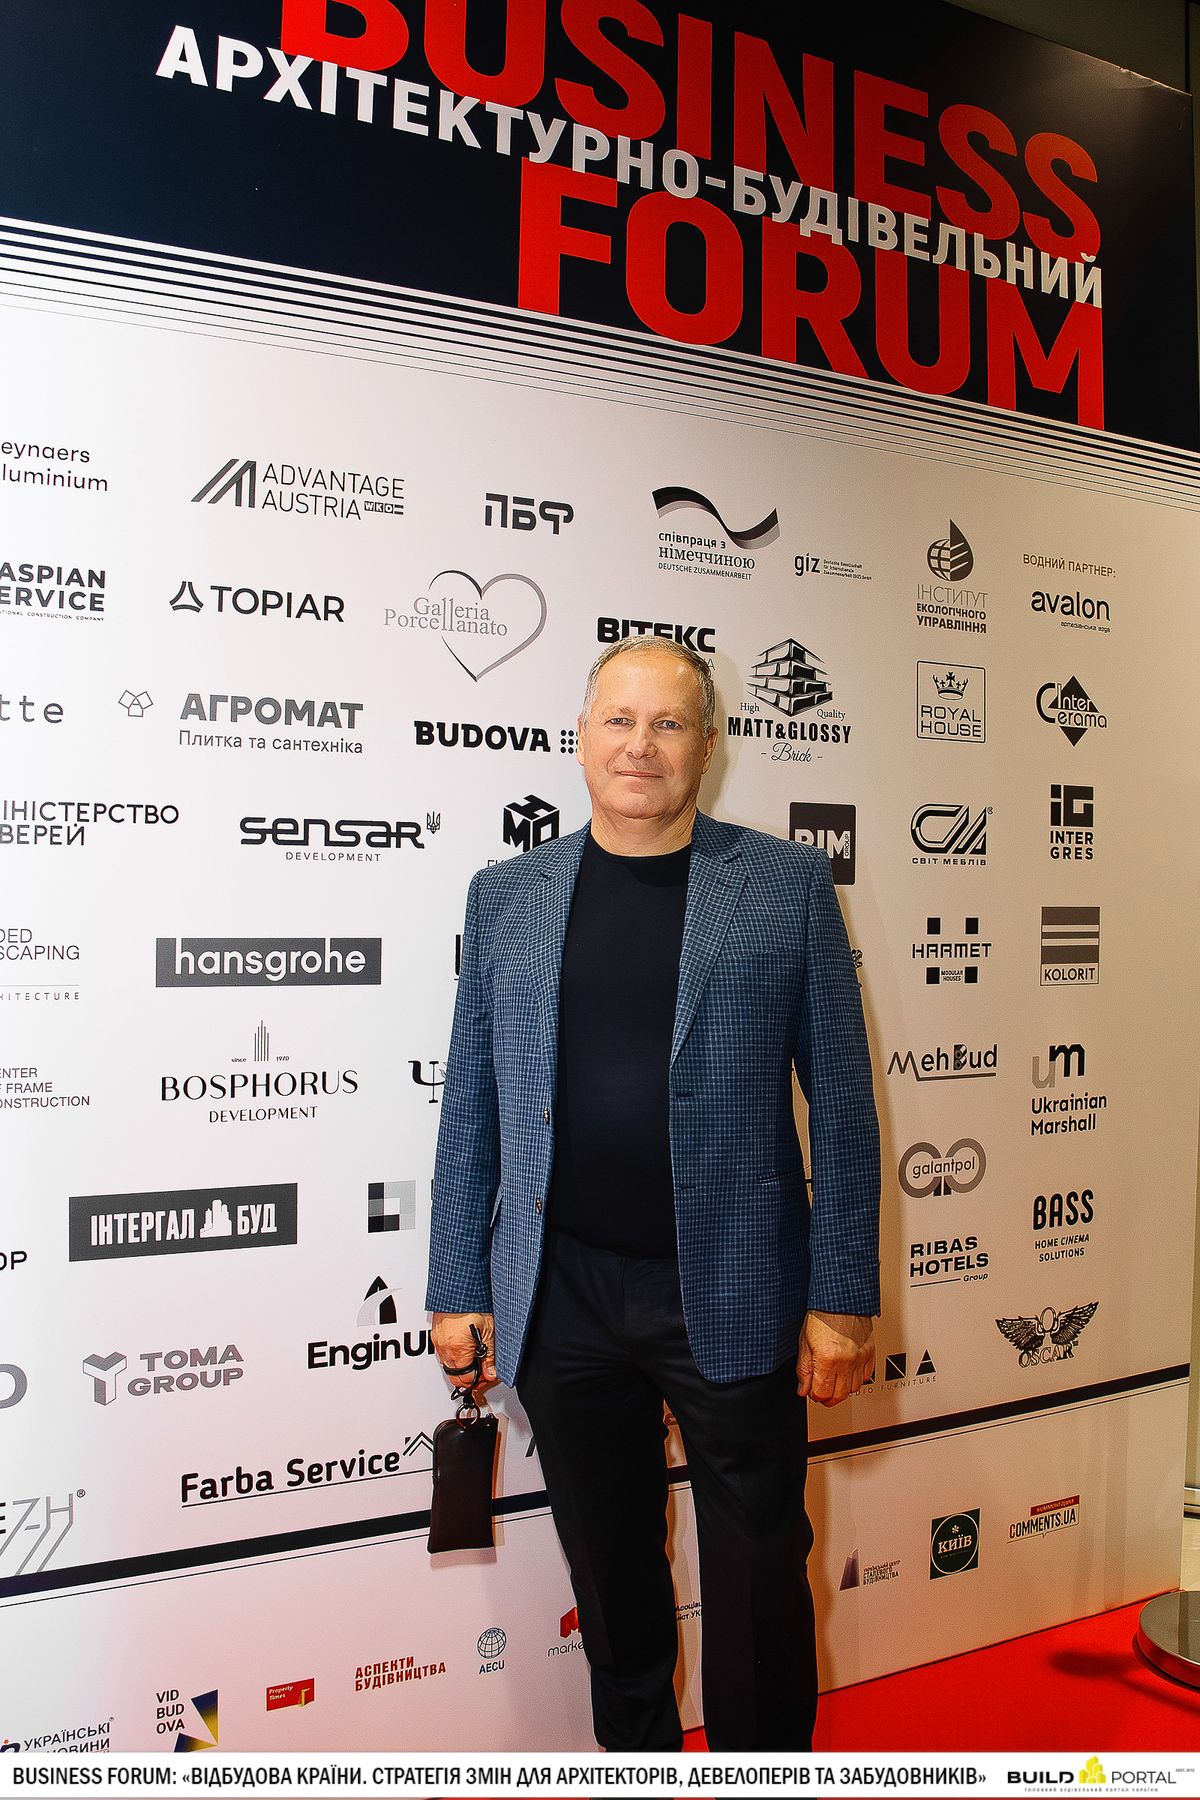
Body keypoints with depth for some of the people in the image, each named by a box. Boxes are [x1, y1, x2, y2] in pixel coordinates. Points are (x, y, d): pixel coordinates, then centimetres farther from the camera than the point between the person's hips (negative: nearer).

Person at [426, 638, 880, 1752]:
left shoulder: (787, 884, -1)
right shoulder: (506, 896, 5)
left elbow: (841, 1103, -2)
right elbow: (470, 1109, 7)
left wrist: (843, 1296, -4)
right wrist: (457, 1288, 5)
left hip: (731, 1295, -2)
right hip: (562, 1301, 3)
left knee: (758, 1577, 12)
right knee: (609, 1577, 19)